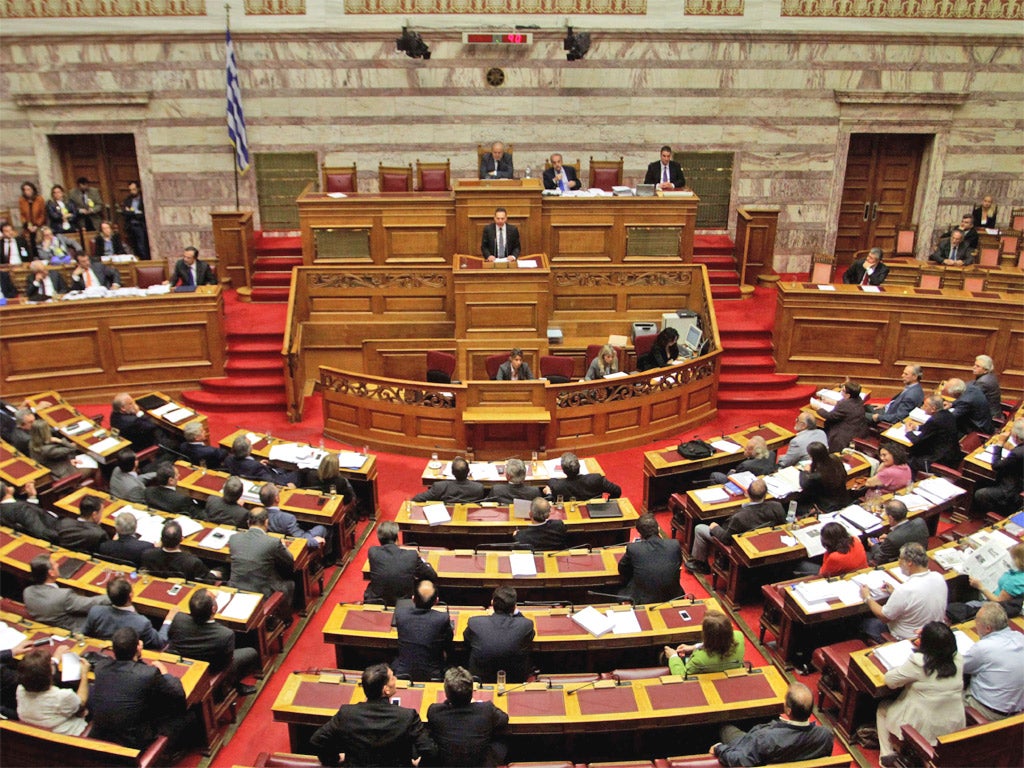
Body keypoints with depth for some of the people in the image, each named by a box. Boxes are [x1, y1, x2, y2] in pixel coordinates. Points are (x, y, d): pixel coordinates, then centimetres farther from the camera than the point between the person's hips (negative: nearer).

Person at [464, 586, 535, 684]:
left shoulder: (474, 623, -23)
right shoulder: (526, 625, -25)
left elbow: (467, 644, 1)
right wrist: (516, 612, 6)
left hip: (481, 680, 1)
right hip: (516, 681, 0)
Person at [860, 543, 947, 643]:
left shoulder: (905, 590, -34)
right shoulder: (939, 577, -14)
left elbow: (883, 617, -17)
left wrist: (867, 598, -3)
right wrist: (895, 592, 9)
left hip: (909, 640, -6)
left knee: (866, 623, 14)